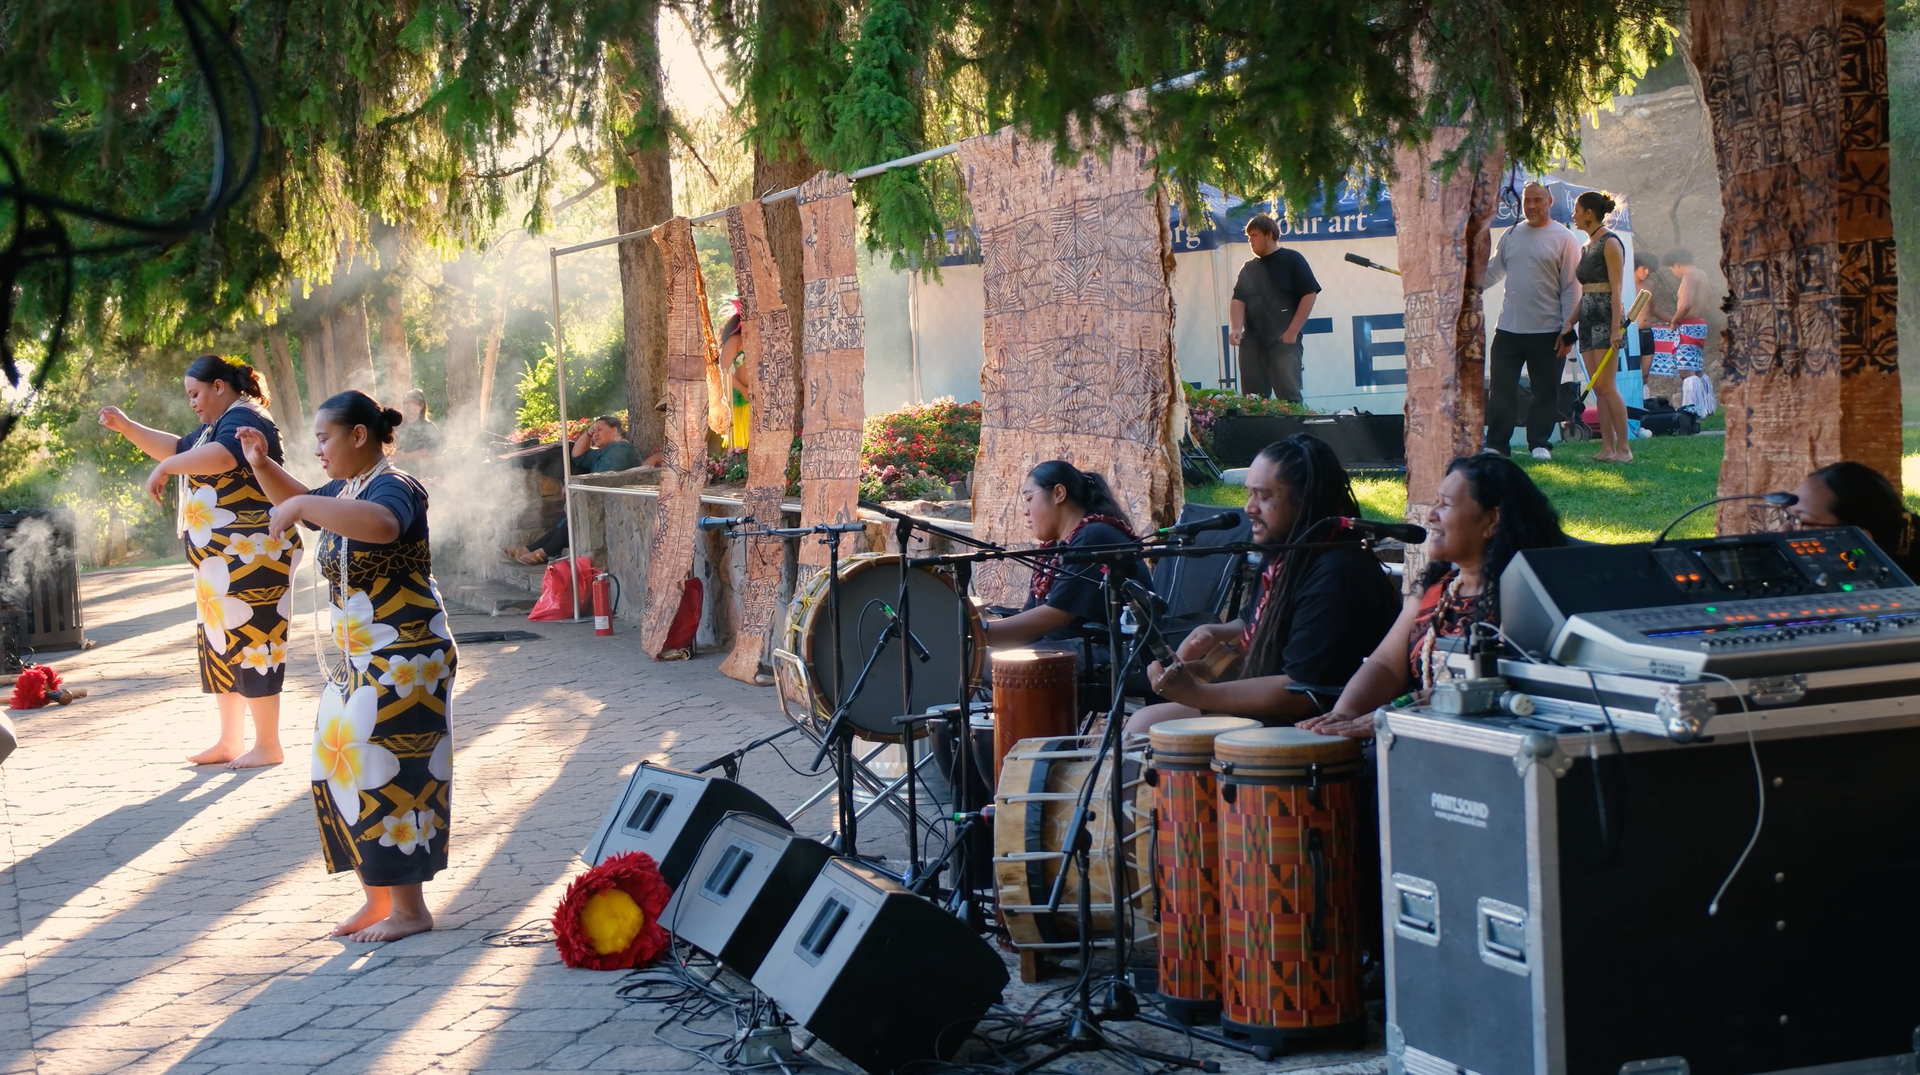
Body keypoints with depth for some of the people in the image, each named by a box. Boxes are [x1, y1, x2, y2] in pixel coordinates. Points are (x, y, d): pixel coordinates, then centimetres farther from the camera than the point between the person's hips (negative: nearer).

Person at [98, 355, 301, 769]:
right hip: (221, 561, 11)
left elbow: (222, 456, -34)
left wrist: (166, 468, -25)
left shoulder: (242, 419, -14)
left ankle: (268, 746, -4)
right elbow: (178, 448, 34)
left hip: (249, 556, -11)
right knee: (222, 645, 13)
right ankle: (230, 741, 19)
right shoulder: (215, 426, 19)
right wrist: (127, 427, 23)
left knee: (250, 642, -8)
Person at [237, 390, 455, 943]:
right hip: (356, 661, 10)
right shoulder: (345, 490, 11)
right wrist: (263, 466, 17)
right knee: (342, 773, 12)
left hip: (401, 659, -10)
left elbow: (382, 524, -43)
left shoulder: (393, 487, -18)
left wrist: (302, 506, -37)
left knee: (385, 776, -7)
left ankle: (410, 909, 3)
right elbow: (303, 505, 34)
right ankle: (379, 898, 21)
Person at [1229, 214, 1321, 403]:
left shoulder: (1292, 260, 1)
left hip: (1283, 341, -5)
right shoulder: (1248, 269, 16)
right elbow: (1238, 300, 10)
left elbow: (1310, 294, -4)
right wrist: (1237, 328, -11)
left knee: (1288, 398, -10)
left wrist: (1292, 332, -11)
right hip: (1252, 343, 5)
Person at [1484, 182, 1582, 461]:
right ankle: (1496, 444, 10)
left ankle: (1540, 444, 14)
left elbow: (1571, 289, -3)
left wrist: (1567, 330, -8)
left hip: (1547, 331, -3)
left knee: (1544, 391, 4)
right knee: (1500, 389, 3)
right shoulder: (1510, 236, 11)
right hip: (1508, 329, 3)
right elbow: (1492, 272, 17)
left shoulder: (1564, 239, -1)